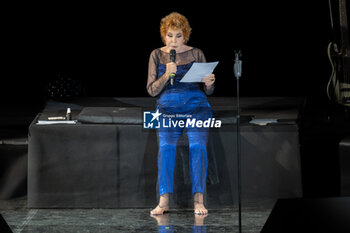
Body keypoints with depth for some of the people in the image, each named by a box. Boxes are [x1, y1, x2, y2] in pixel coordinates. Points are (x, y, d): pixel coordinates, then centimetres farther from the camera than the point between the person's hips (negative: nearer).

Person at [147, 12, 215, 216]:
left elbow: (208, 91, 10)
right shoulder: (157, 55, 11)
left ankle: (198, 200, -18)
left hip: (196, 108, 0)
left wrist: (208, 83, -14)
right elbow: (152, 90, 5)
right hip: (167, 109, 0)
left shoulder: (196, 54, 10)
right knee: (166, 147, -20)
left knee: (198, 146, -19)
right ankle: (164, 201, -21)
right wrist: (166, 75, -11)